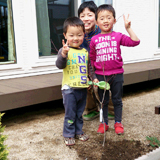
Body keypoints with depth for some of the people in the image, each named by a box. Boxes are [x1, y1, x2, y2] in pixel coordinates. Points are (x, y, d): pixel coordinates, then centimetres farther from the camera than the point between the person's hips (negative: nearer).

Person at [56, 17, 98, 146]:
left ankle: (79, 131, 33)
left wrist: (94, 77, 9)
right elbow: (59, 65, -21)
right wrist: (63, 54, -37)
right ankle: (68, 135, 18)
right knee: (70, 114, 3)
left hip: (83, 88, 5)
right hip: (69, 88, -5)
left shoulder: (85, 52, 10)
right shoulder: (64, 50, -8)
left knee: (79, 113, 17)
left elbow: (89, 67, 20)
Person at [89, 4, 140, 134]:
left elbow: (135, 42, -9)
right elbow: (92, 59, 7)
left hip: (117, 74, -1)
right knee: (103, 100, 13)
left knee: (117, 99, 11)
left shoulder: (118, 36, -2)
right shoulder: (94, 40, 0)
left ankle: (118, 123, 26)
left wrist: (128, 28, -16)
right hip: (101, 75, 1)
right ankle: (104, 123, 27)